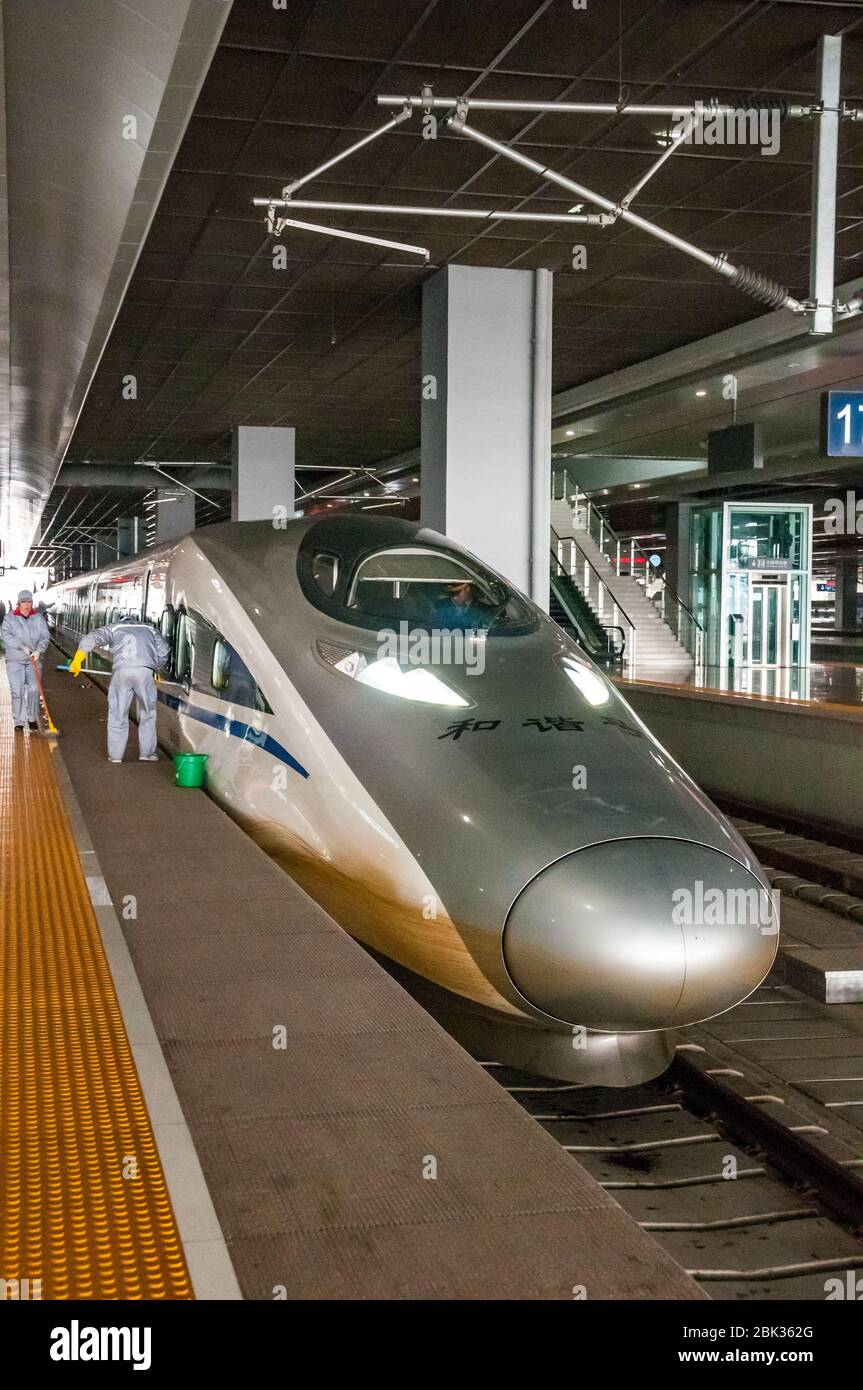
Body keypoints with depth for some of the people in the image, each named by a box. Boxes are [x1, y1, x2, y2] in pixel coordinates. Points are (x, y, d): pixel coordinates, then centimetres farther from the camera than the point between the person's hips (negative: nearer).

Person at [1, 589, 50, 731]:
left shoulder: (38, 618, 5)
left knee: (34, 689, -7)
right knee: (17, 691, -5)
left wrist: (39, 651, -20)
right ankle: (18, 722, 3)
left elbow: (44, 637, -1)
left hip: (33, 661, 1)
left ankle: (32, 718, 12)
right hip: (15, 661, -1)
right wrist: (22, 647, -22)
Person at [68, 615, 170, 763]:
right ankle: (147, 753, 18)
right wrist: (154, 668, 33)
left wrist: (76, 661, 17)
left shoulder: (114, 628, 25)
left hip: (121, 670, -1)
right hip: (145, 672, 1)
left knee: (118, 714, 9)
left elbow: (90, 639, 13)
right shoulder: (150, 629, 29)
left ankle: (115, 755, 11)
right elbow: (164, 652, 18)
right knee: (147, 714, 15)